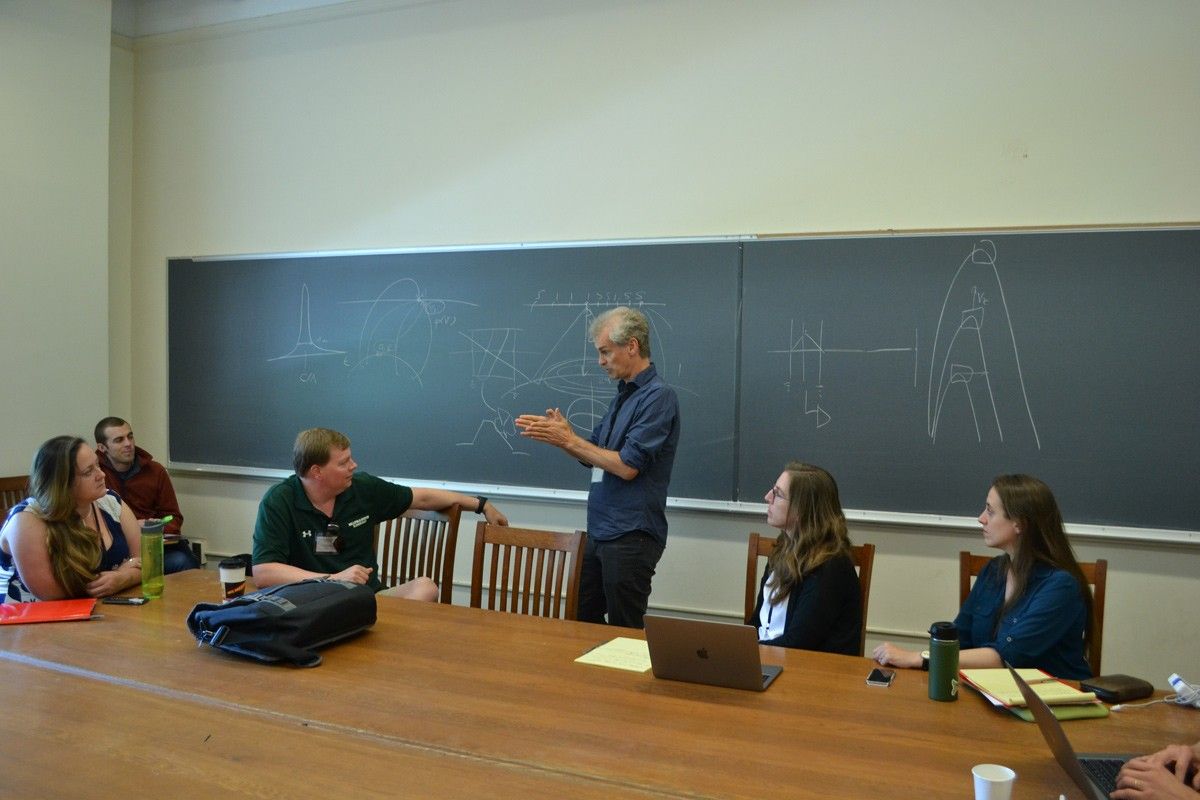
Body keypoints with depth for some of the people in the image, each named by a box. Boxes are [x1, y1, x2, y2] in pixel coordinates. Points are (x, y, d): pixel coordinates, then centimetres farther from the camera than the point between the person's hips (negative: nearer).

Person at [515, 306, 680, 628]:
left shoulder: (658, 397, -16)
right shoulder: (623, 395, 13)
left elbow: (627, 466, -21)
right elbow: (596, 455, 15)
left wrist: (568, 440, -14)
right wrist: (560, 434, -2)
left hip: (631, 537, -9)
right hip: (600, 530, 9)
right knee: (583, 621, 16)